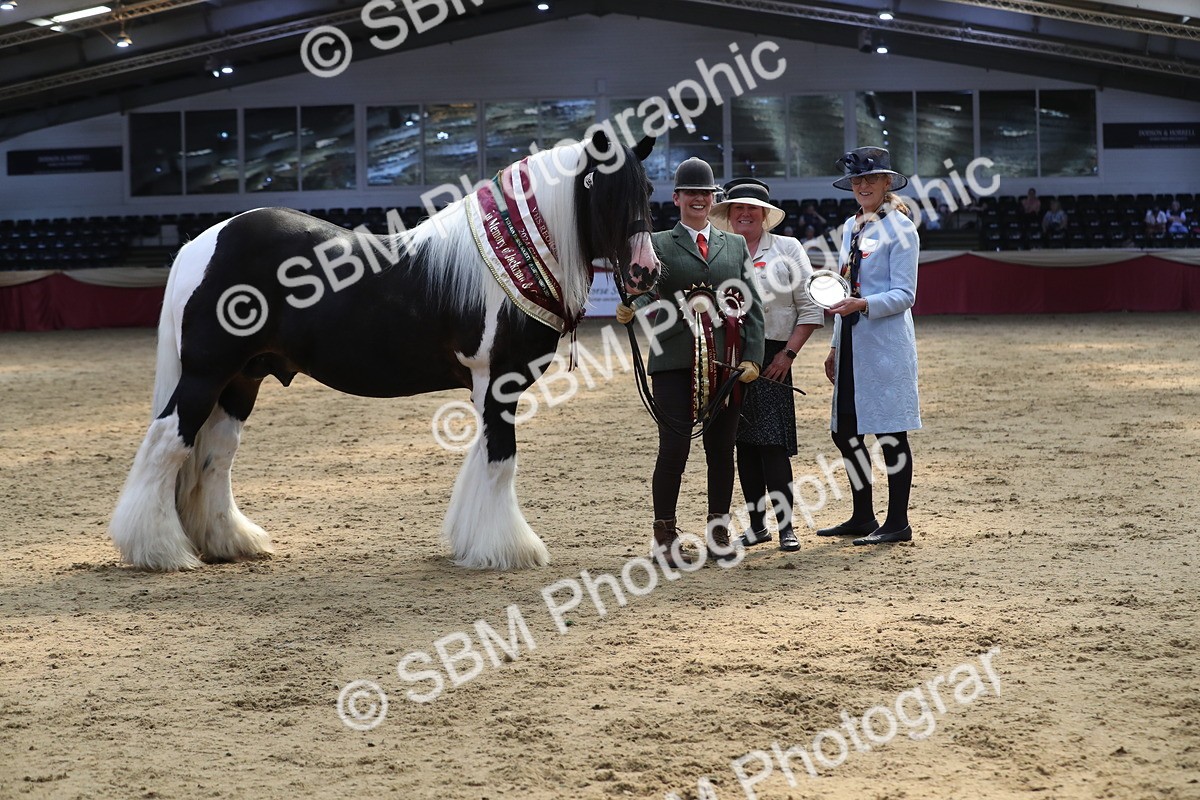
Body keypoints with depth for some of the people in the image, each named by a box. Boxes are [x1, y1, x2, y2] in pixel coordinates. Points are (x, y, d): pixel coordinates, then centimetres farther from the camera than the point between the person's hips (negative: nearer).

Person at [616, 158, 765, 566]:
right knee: (674, 448, -5)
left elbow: (754, 306, 11)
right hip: (675, 362, -3)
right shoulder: (658, 244, 7)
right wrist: (630, 308, -32)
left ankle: (719, 533, 17)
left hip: (726, 362, 3)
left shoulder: (736, 245, 15)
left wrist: (753, 358, 0)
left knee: (722, 450, 6)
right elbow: (646, 291, -9)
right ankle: (664, 533, 7)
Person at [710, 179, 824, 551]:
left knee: (772, 443, -10)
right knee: (744, 443, 7)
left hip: (771, 356, -3)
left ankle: (785, 526, -5)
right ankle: (757, 524, 15)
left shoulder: (787, 249, 3)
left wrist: (788, 354, -7)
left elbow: (810, 308, 1)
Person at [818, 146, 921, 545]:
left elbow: (904, 295, -11)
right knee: (845, 431, 9)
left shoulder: (900, 228, -6)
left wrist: (862, 305, -26)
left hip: (885, 343, -8)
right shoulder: (850, 227, 16)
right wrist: (836, 347, 20)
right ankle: (862, 517, 21)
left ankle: (897, 523, 4)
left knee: (889, 431, -4)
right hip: (852, 343, 8)